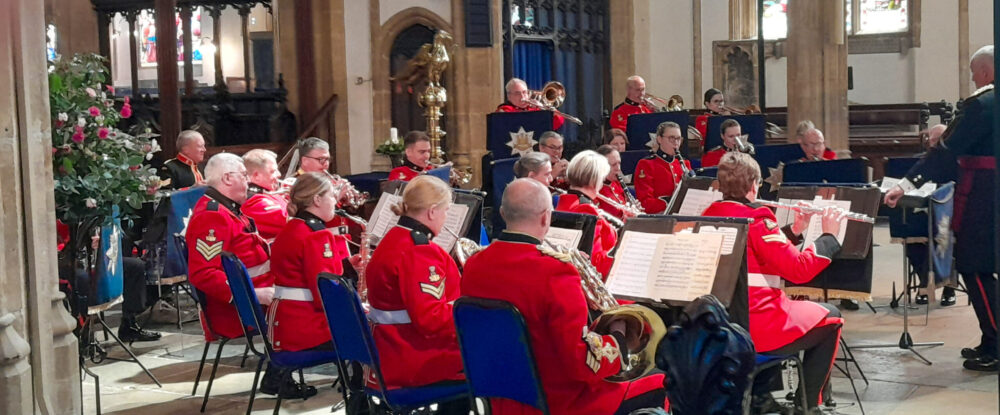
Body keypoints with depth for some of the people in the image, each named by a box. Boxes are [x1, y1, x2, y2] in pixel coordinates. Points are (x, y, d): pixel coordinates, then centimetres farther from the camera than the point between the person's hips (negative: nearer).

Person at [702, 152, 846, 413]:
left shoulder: (708, 217, 8)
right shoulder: (756, 220, -16)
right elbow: (799, 270, -16)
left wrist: (793, 231, 12)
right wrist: (829, 235, -4)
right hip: (754, 329, -8)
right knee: (831, 318, 16)